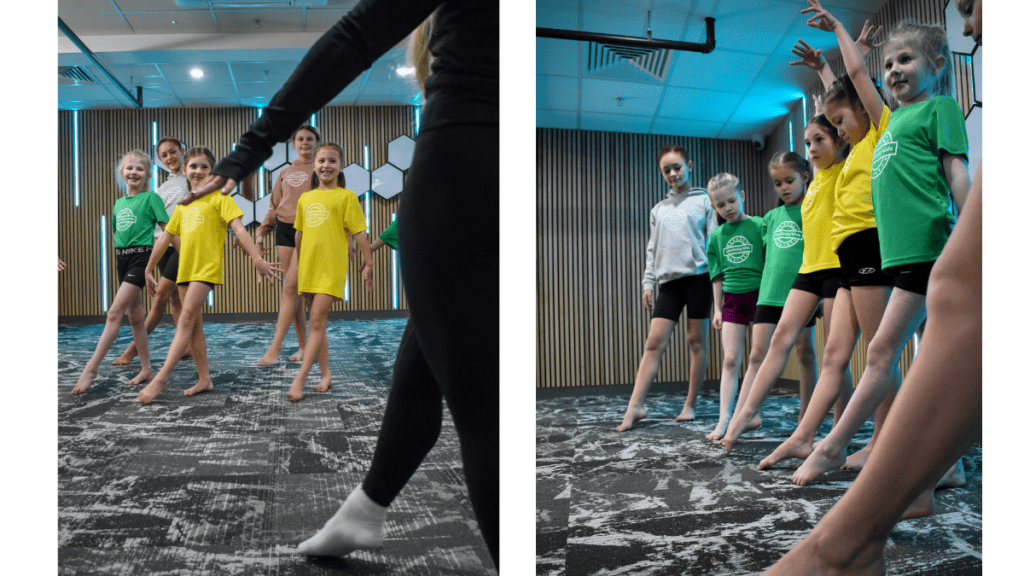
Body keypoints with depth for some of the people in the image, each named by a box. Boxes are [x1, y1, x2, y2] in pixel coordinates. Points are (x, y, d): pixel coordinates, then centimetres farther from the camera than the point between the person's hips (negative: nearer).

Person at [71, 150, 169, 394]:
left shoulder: (151, 198, -4)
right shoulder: (118, 203, 15)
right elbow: (117, 234, 22)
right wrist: (120, 255, 16)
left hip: (141, 258, -7)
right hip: (121, 258, 8)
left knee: (115, 312, -13)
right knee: (134, 316, 10)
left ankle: (91, 367, -10)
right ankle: (146, 369, 17)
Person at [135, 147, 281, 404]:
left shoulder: (219, 198, -2)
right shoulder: (183, 205, 17)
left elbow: (239, 230, -13)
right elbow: (164, 239, 22)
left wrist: (258, 259, -24)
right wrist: (148, 270, 23)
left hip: (207, 268, -7)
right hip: (185, 269, 7)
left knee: (186, 320, -13)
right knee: (194, 325, 8)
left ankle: (161, 378, -14)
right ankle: (204, 379, 15)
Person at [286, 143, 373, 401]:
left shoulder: (346, 196, -2)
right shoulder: (305, 199, 13)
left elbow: (359, 234, -3)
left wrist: (368, 264, -4)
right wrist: (298, 264, 23)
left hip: (332, 268, -6)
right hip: (308, 268, 6)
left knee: (317, 323, -9)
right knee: (317, 324, 11)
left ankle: (299, 380, -9)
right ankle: (325, 374, 22)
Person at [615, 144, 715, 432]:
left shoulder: (704, 200, 8)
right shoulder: (658, 209, 21)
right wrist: (648, 282, 9)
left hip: (698, 277, -3)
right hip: (668, 281, 4)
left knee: (696, 341, 1)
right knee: (653, 343, -4)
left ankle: (690, 405, 10)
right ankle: (634, 407, -8)